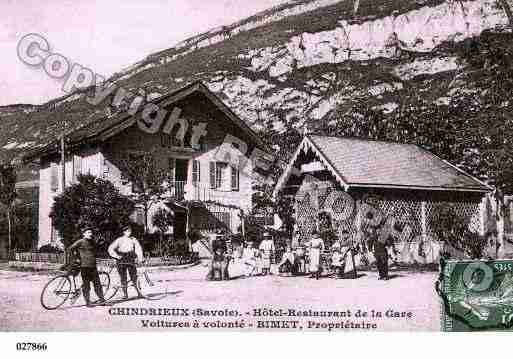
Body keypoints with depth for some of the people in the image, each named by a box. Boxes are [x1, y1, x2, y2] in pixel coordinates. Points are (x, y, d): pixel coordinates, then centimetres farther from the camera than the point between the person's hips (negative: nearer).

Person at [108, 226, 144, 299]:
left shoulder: (134, 240, 8)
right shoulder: (119, 240, 3)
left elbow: (138, 249, 0)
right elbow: (111, 248, 0)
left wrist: (140, 258, -14)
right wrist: (116, 256, -13)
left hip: (131, 260, 1)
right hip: (122, 261, -1)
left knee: (134, 277, -4)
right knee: (123, 278, -3)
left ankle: (139, 292, 10)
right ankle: (125, 294, 4)